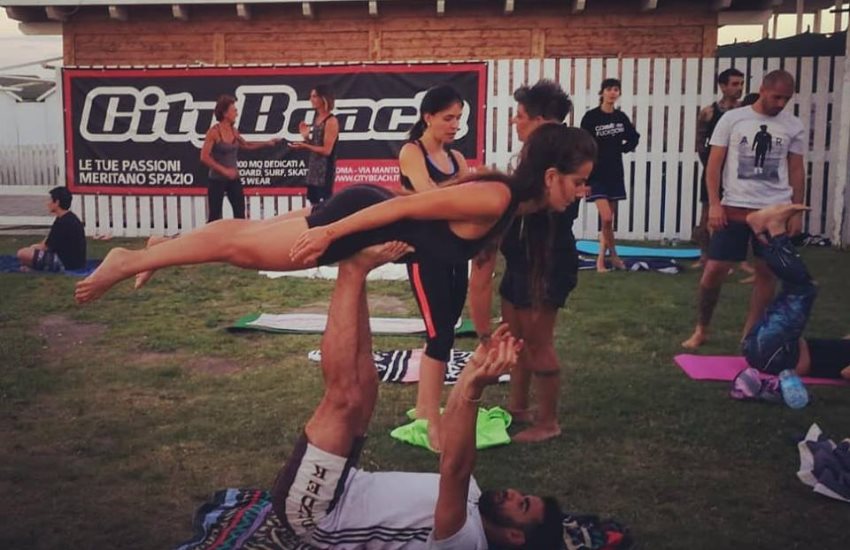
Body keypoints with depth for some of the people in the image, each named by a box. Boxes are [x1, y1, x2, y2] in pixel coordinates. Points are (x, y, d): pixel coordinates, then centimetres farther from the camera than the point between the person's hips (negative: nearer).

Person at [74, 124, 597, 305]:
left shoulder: (510, 200, 1)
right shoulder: (495, 199, -27)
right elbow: (406, 205, -27)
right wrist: (330, 235, -25)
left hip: (366, 215, 8)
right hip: (357, 219, -8)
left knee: (246, 232, 19)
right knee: (237, 246, 3)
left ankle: (152, 253, 36)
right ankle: (128, 261, 16)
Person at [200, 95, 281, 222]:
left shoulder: (234, 130, 5)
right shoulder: (214, 132, -14)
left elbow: (246, 146, 23)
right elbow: (204, 157, -18)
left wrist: (266, 143, 15)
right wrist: (224, 170, -21)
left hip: (233, 180, 6)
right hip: (217, 180, -6)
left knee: (240, 215, 7)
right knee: (214, 217, 1)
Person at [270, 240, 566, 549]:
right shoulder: (469, 500, 6)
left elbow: (454, 469, -39)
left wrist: (472, 390, -50)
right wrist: (476, 366, -5)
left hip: (309, 510, -8)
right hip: (338, 493, 8)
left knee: (346, 397, -24)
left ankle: (354, 270, -14)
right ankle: (357, 269, -7)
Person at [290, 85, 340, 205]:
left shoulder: (331, 121, -13)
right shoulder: (316, 118, 13)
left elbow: (326, 150, -18)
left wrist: (304, 146, -21)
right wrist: (306, 136, 2)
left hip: (325, 170, -9)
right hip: (314, 168, 9)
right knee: (314, 204, 12)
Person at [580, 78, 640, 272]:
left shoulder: (621, 117, 5)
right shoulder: (591, 117, -9)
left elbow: (634, 138, 21)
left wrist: (621, 149, 4)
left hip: (615, 173, 5)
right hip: (596, 174, -5)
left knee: (609, 220, 8)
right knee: (606, 219, -13)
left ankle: (601, 258, 21)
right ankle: (613, 256, 6)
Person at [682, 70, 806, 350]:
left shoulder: (793, 126, 5)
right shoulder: (732, 119, -1)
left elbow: (797, 172, 10)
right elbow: (714, 164, -2)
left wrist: (797, 213, 6)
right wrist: (714, 204, -10)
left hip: (775, 210, 2)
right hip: (735, 208, -2)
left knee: (767, 272, 5)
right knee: (714, 270, -2)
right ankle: (701, 330, 16)